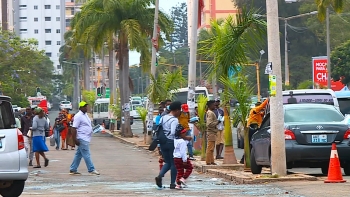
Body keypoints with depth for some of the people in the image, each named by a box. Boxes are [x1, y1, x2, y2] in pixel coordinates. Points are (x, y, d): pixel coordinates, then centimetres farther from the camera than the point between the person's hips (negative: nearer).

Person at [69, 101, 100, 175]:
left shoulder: (85, 115, 15)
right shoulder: (78, 116, -14)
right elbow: (74, 128, -18)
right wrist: (75, 139, -22)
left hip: (86, 138, 10)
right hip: (82, 139, -10)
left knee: (78, 155, 12)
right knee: (86, 155, -7)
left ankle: (73, 170, 16)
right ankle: (91, 170, -5)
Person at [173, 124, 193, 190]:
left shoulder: (175, 140, 10)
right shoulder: (182, 141, -17)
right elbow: (183, 152, -21)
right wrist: (184, 160, -20)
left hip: (175, 158, 8)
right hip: (181, 158, -8)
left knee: (179, 171, 13)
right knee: (189, 168, 9)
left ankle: (178, 184, 10)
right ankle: (183, 178, -4)